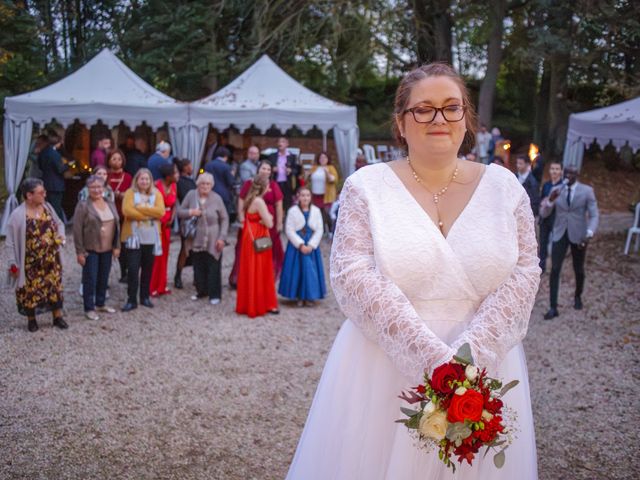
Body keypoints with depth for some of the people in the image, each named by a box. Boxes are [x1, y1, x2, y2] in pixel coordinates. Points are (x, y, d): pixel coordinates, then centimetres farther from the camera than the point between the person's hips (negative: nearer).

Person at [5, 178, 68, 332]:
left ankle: (58, 317, 28)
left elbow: (59, 223, 15)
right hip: (31, 263, -4)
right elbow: (10, 242, -12)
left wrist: (61, 236, -6)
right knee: (31, 290, 9)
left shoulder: (47, 207, -1)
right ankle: (31, 319, 29)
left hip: (51, 259, 5)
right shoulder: (18, 215, -18)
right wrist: (13, 264, -12)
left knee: (55, 287, 12)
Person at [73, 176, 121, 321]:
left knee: (104, 278, 14)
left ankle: (100, 304, 29)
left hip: (107, 249, 6)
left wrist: (117, 246, 7)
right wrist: (79, 251, -15)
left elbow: (117, 226, 12)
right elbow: (77, 230, -12)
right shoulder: (83, 206, -10)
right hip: (90, 250, -5)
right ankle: (89, 308, 9)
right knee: (90, 279, 0)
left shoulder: (110, 204, 8)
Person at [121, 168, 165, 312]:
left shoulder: (156, 194, 6)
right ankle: (131, 300, 0)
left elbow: (160, 211, -10)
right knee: (133, 269, -5)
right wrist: (149, 214, -14)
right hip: (134, 236, -3)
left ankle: (145, 297, 23)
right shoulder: (130, 193, 0)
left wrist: (140, 208, -15)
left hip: (151, 237, 3)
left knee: (148, 268, 10)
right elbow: (127, 210, -16)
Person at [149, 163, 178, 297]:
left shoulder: (174, 186, 5)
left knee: (164, 255, 11)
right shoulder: (156, 185, -16)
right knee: (154, 255, -3)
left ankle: (161, 286, 21)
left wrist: (171, 219, -3)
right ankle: (151, 288, 7)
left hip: (166, 224, 7)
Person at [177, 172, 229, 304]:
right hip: (196, 240, 3)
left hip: (213, 242, -3)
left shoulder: (216, 198, -7)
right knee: (198, 267, 11)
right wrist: (190, 212, -14)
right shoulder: (191, 195, 0)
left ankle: (214, 294, 10)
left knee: (213, 268, 0)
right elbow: (180, 211, 7)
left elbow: (224, 219, -2)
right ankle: (201, 290, 27)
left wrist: (222, 237, -7)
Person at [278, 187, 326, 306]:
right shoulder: (292, 211, -4)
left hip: (312, 246, 2)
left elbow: (319, 230, 0)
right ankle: (299, 297, 9)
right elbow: (289, 230, -8)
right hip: (296, 245, -2)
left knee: (311, 269, 2)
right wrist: (301, 245, -14)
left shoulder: (316, 211, 2)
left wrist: (311, 245, -11)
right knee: (297, 269, -1)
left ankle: (310, 296, 13)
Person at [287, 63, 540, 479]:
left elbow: (524, 273, -2)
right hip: (384, 372, -2)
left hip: (484, 372, 2)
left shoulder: (504, 186, 3)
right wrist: (432, 358, -19)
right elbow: (352, 275, -12)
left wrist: (470, 356, -15)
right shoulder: (366, 186, -3)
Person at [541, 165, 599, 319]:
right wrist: (550, 200, -22)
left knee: (578, 270, 13)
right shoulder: (556, 190, 1)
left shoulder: (587, 191, -6)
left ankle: (578, 297, 40)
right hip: (559, 234, 1)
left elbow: (594, 215, -8)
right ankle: (553, 307, -6)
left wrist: (589, 233, -25)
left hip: (578, 235, -1)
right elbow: (543, 213, -2)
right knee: (555, 269, -8)